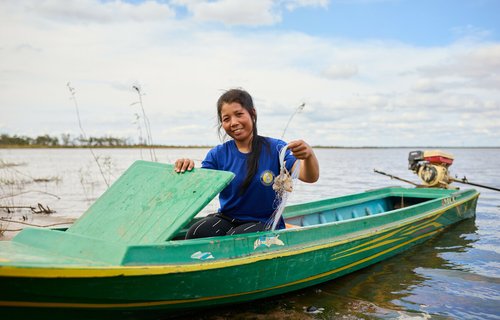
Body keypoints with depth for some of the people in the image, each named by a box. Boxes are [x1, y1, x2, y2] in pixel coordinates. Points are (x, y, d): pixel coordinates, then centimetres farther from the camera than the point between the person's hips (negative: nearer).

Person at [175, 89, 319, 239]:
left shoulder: (274, 148, -5)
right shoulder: (218, 154, 4)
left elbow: (310, 177, -17)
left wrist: (309, 155, -40)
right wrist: (186, 171, -27)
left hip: (265, 223, -2)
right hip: (227, 219, 2)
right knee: (196, 233, -28)